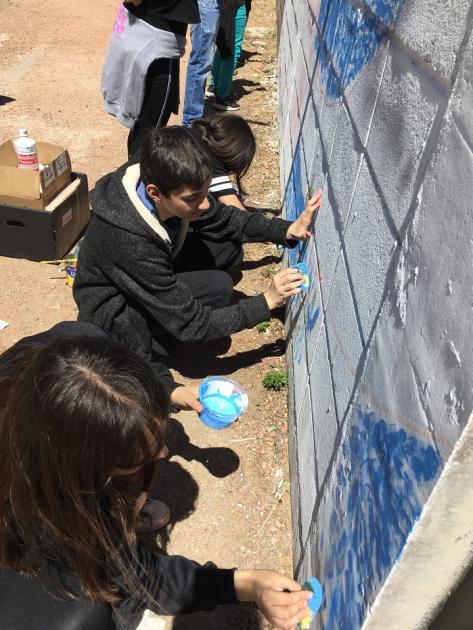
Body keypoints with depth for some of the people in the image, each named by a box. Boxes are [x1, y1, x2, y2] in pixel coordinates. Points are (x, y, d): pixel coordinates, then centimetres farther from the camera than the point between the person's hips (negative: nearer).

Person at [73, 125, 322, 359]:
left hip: (150, 281, 7)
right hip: (113, 315, -7)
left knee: (228, 246, -6)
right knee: (217, 287, -25)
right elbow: (191, 325, -30)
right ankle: (148, 345, -5)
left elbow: (223, 218, -1)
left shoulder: (171, 188, -20)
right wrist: (266, 302, -27)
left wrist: (289, 230, -13)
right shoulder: (131, 243, -39)